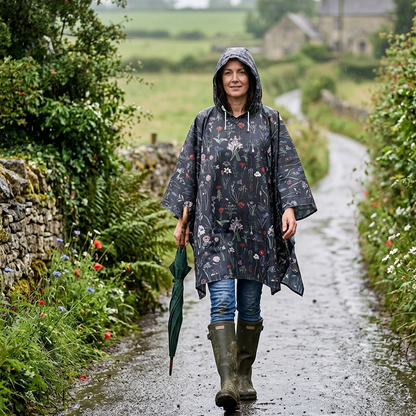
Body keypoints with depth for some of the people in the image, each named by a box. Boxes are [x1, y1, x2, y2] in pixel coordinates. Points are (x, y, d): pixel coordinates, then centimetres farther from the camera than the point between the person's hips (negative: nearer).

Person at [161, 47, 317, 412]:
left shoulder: (269, 121, 5)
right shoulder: (205, 122, 6)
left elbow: (286, 166, 2)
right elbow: (187, 170, 9)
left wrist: (290, 207, -12)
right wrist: (182, 218, 6)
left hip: (256, 226, 1)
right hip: (215, 225, -1)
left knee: (249, 305, 8)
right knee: (222, 302, -13)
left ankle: (245, 377, 22)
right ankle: (228, 383, -18)